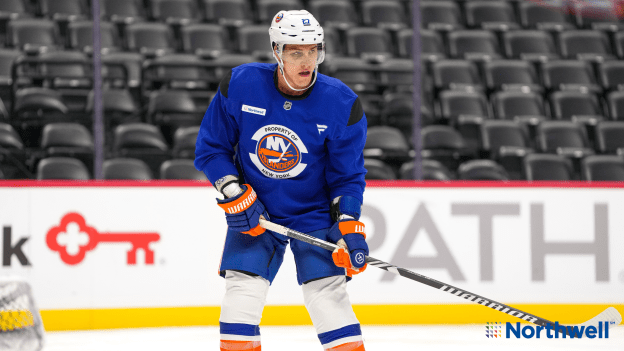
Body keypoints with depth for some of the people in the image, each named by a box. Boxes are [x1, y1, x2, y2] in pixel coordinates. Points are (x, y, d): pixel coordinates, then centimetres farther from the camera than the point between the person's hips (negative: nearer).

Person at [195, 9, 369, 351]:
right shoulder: (239, 85, -15)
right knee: (242, 289, -9)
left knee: (326, 293, -12)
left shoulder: (342, 105, -15)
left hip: (314, 213, -1)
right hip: (253, 212, 1)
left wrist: (348, 225, -19)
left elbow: (347, 176, -7)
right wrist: (236, 196, -14)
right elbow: (210, 149, -4)